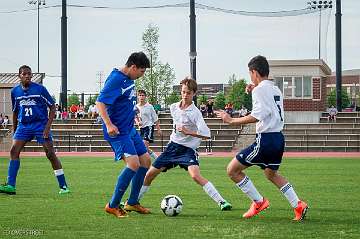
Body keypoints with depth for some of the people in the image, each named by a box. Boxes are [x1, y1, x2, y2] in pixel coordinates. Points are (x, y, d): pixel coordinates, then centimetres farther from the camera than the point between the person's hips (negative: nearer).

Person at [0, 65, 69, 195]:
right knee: (14, 151, -11)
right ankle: (11, 185, -9)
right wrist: (14, 131, 18)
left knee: (50, 154, -7)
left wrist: (48, 126, -11)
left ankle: (63, 186, 0)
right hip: (23, 125, 4)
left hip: (40, 124, -4)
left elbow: (52, 107, -2)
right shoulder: (15, 91, 6)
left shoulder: (40, 89, -6)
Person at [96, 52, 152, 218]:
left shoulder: (129, 79, 10)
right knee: (133, 163, -21)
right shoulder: (115, 79, -18)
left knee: (145, 160, 13)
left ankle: (132, 203, 24)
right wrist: (109, 125, -34)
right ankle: (113, 205, -11)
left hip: (129, 129, 10)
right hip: (117, 131, -10)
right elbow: (100, 102, -25)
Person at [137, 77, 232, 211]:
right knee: (149, 175, 6)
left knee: (195, 176, -30)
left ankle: (221, 202, -27)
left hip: (188, 149, -6)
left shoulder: (195, 113, -16)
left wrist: (187, 132, -29)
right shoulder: (173, 107, 3)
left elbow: (206, 135, -25)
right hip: (173, 146, 6)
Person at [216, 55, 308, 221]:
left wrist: (231, 120, -15)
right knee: (271, 174, 30)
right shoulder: (275, 89, 15)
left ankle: (258, 201, 4)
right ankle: (298, 205, 21)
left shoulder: (260, 90, -12)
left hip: (265, 139, -9)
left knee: (233, 170, -1)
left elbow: (256, 116, -23)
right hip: (278, 138, 9)